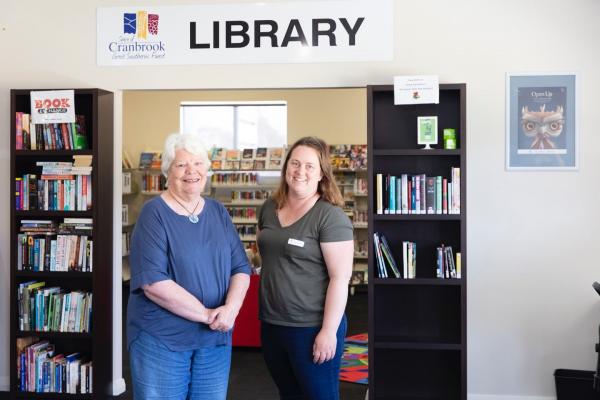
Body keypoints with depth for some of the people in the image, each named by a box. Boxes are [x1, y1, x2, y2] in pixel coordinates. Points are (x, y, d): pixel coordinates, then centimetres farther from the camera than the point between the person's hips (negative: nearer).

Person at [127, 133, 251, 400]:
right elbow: (152, 281, -20)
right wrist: (206, 314, -19)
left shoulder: (218, 212, 6)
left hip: (215, 339, 5)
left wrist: (230, 308, -16)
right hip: (161, 339, -5)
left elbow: (240, 267, 3)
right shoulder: (154, 213, -11)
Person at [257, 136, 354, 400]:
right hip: (271, 324, 6)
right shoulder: (269, 208, 6)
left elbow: (340, 277, -17)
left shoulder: (330, 217, -14)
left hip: (312, 327, -6)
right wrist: (264, 312, 16)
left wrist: (329, 330, -20)